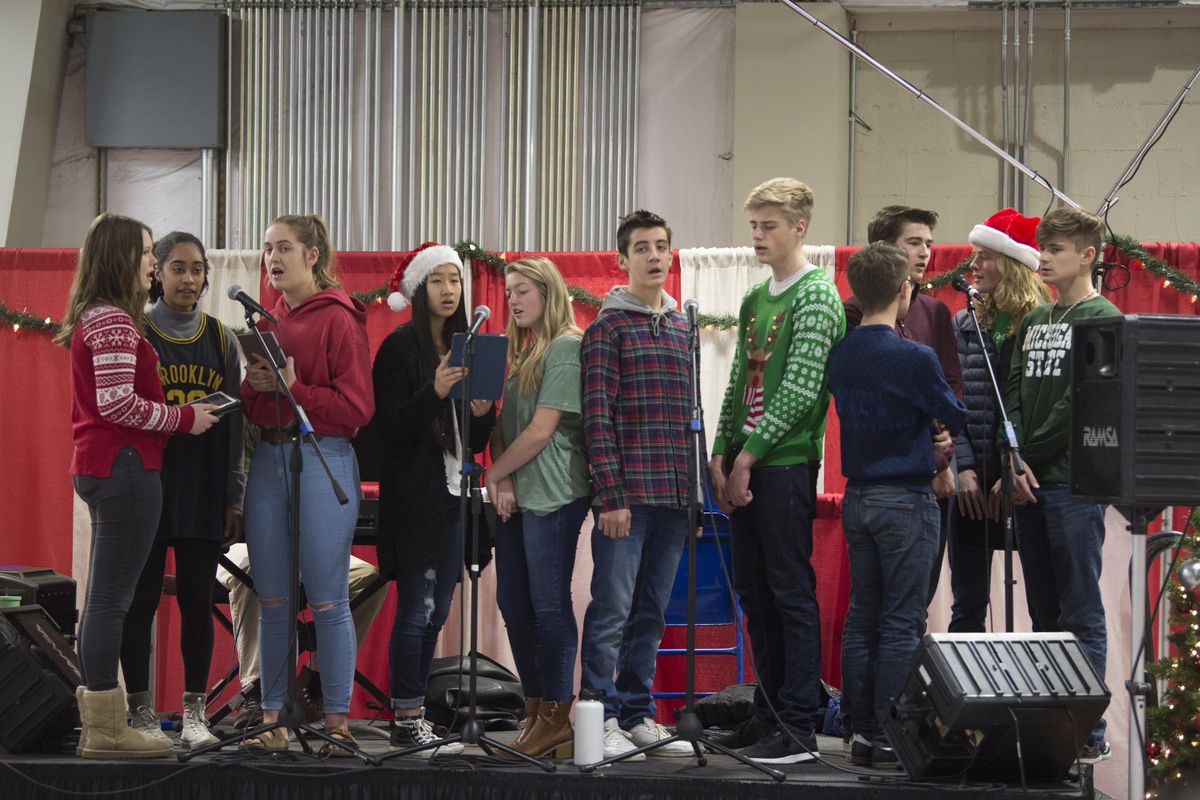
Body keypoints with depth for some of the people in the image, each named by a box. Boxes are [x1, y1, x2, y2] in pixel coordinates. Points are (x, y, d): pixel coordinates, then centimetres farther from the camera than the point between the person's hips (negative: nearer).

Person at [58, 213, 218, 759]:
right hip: (125, 467, -10)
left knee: (104, 601, 12)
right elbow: (118, 403, -20)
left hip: (99, 465, 10)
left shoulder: (95, 319, 18)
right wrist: (185, 418, -10)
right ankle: (106, 731, -6)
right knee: (112, 600, -8)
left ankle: (98, 724, 15)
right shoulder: (114, 321, -13)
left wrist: (176, 415, 16)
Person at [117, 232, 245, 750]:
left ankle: (194, 712, 10)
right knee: (142, 599, 0)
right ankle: (141, 712, 8)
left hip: (203, 490, 2)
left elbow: (233, 423, 10)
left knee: (197, 599, 4)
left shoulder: (221, 340, 9)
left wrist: (232, 496, 6)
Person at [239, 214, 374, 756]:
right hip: (269, 460, 6)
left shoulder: (339, 320, -5)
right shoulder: (268, 322, 15)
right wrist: (254, 384, -2)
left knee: (326, 602, -3)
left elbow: (356, 407, -11)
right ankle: (272, 722, 11)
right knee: (272, 602, 6)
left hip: (323, 460, -6)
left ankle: (336, 720, 3)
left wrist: (291, 388, -14)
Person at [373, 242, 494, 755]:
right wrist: (435, 393, -24)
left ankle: (414, 713, 13)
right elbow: (388, 427, -12)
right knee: (416, 609, -7)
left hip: (453, 495, 7)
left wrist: (483, 414, -4)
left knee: (436, 612, 8)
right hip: (413, 496, -7)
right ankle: (406, 721, -3)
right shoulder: (401, 348, -5)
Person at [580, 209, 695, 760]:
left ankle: (638, 718, 18)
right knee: (613, 610, -4)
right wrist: (611, 497, -15)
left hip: (674, 496, 6)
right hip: (627, 495, -6)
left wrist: (697, 491, 14)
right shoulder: (608, 328, -4)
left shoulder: (682, 329, 16)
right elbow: (597, 418, -10)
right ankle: (603, 722, 1)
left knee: (651, 613, 11)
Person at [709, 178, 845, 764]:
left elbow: (799, 390, -16)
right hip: (744, 465, 8)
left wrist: (749, 454, -15)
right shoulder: (755, 299, 17)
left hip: (786, 462, -8)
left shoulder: (817, 298, -9)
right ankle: (768, 711, 20)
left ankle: (797, 728, -4)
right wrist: (721, 453, 8)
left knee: (792, 592, -6)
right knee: (754, 590, 12)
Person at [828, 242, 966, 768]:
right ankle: (889, 739, -2)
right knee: (901, 625, -2)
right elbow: (956, 418, -5)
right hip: (905, 500, -6)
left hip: (857, 498, 6)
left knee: (861, 620, 10)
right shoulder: (914, 358, -16)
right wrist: (942, 429, 16)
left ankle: (861, 734, 13)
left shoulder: (840, 355, 4)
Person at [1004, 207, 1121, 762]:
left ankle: (1088, 735, -2)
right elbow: (1013, 395, 11)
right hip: (1028, 486, 7)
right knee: (1043, 613, 9)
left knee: (1080, 613, -5)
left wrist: (1032, 455, -7)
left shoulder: (1102, 319, -4)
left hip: (1073, 482, -7)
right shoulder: (1033, 322, 17)